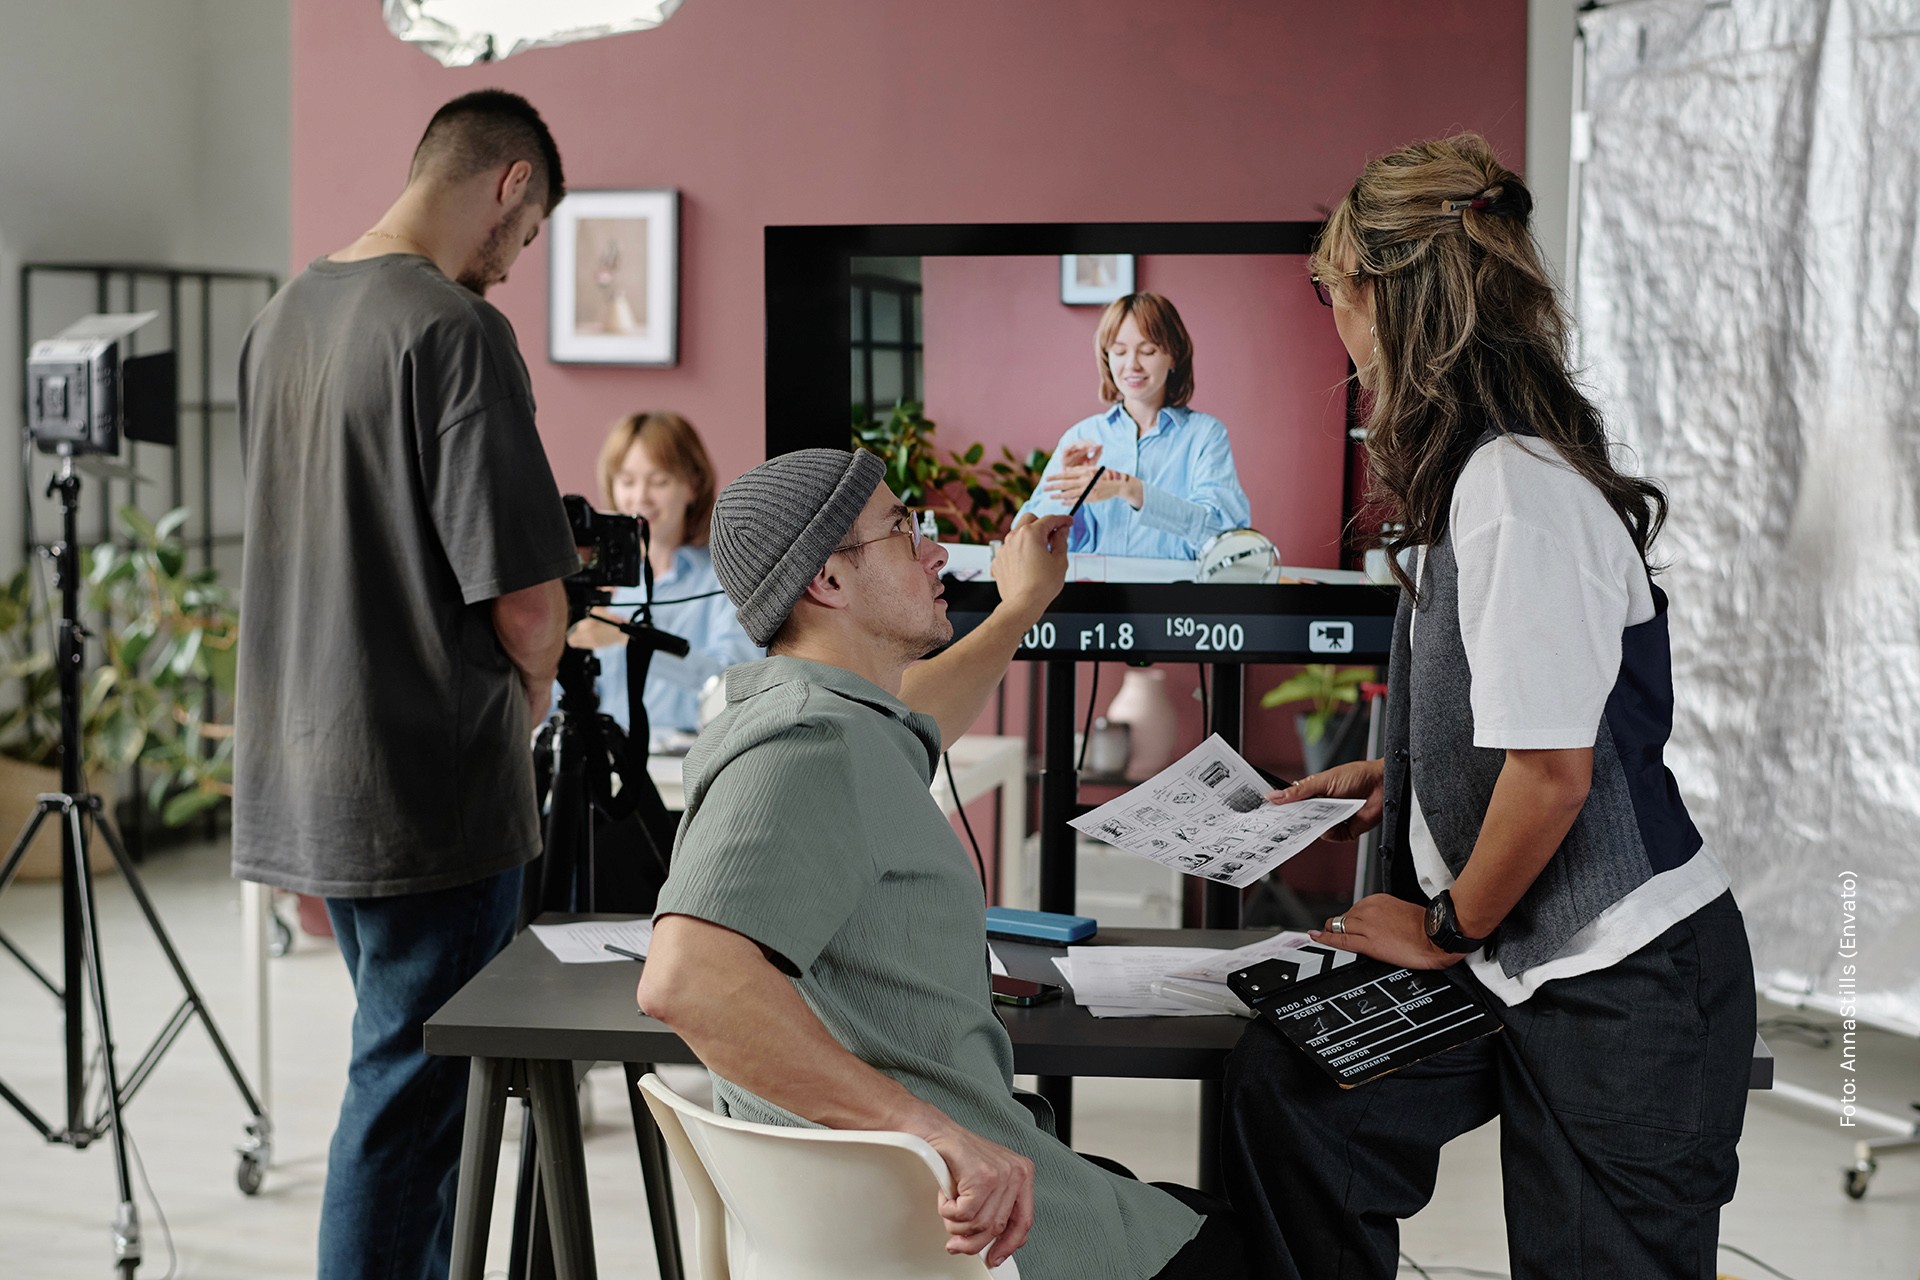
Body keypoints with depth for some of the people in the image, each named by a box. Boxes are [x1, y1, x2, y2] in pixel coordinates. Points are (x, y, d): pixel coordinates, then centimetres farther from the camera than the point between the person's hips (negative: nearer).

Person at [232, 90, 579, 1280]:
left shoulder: (282, 318, 9)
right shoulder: (456, 329, -17)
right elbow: (522, 598, -21)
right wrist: (529, 694, 1)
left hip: (302, 774, 9)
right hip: (430, 786, -9)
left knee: (415, 1061, 22)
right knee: (412, 1088, 1)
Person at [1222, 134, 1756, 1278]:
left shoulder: (1520, 493, -22)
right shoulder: (1474, 476, 8)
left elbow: (1551, 767, -25)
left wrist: (1448, 929, -11)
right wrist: (1392, 777, 13)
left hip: (1630, 985, -9)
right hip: (1538, 966, 9)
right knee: (1283, 1083, 2)